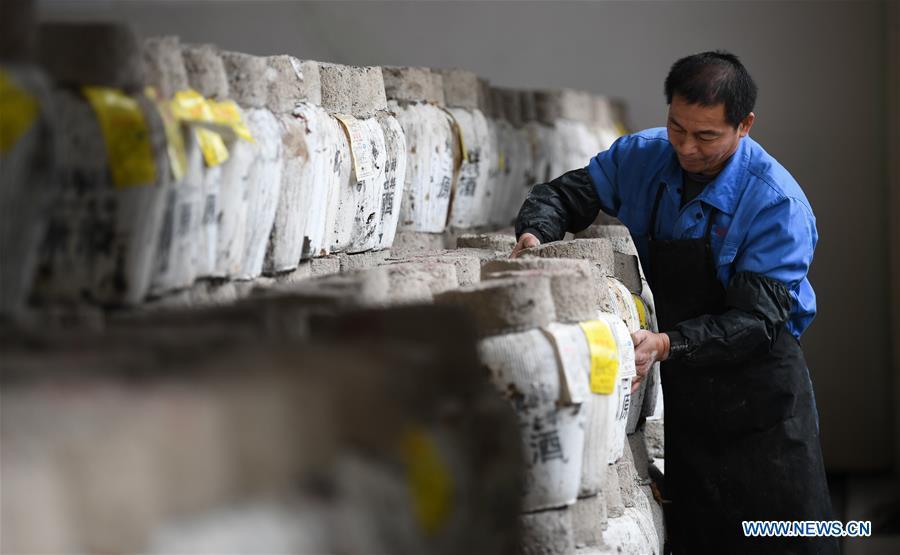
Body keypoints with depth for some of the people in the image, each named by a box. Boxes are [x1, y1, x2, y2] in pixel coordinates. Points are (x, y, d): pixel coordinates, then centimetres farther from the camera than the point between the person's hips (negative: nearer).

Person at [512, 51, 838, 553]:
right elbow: (563, 195, 8)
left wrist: (667, 345, -35)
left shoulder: (778, 204, -18)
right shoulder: (642, 158, -2)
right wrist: (534, 237, -15)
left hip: (753, 394, -4)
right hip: (673, 396, 4)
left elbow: (756, 321, -22)